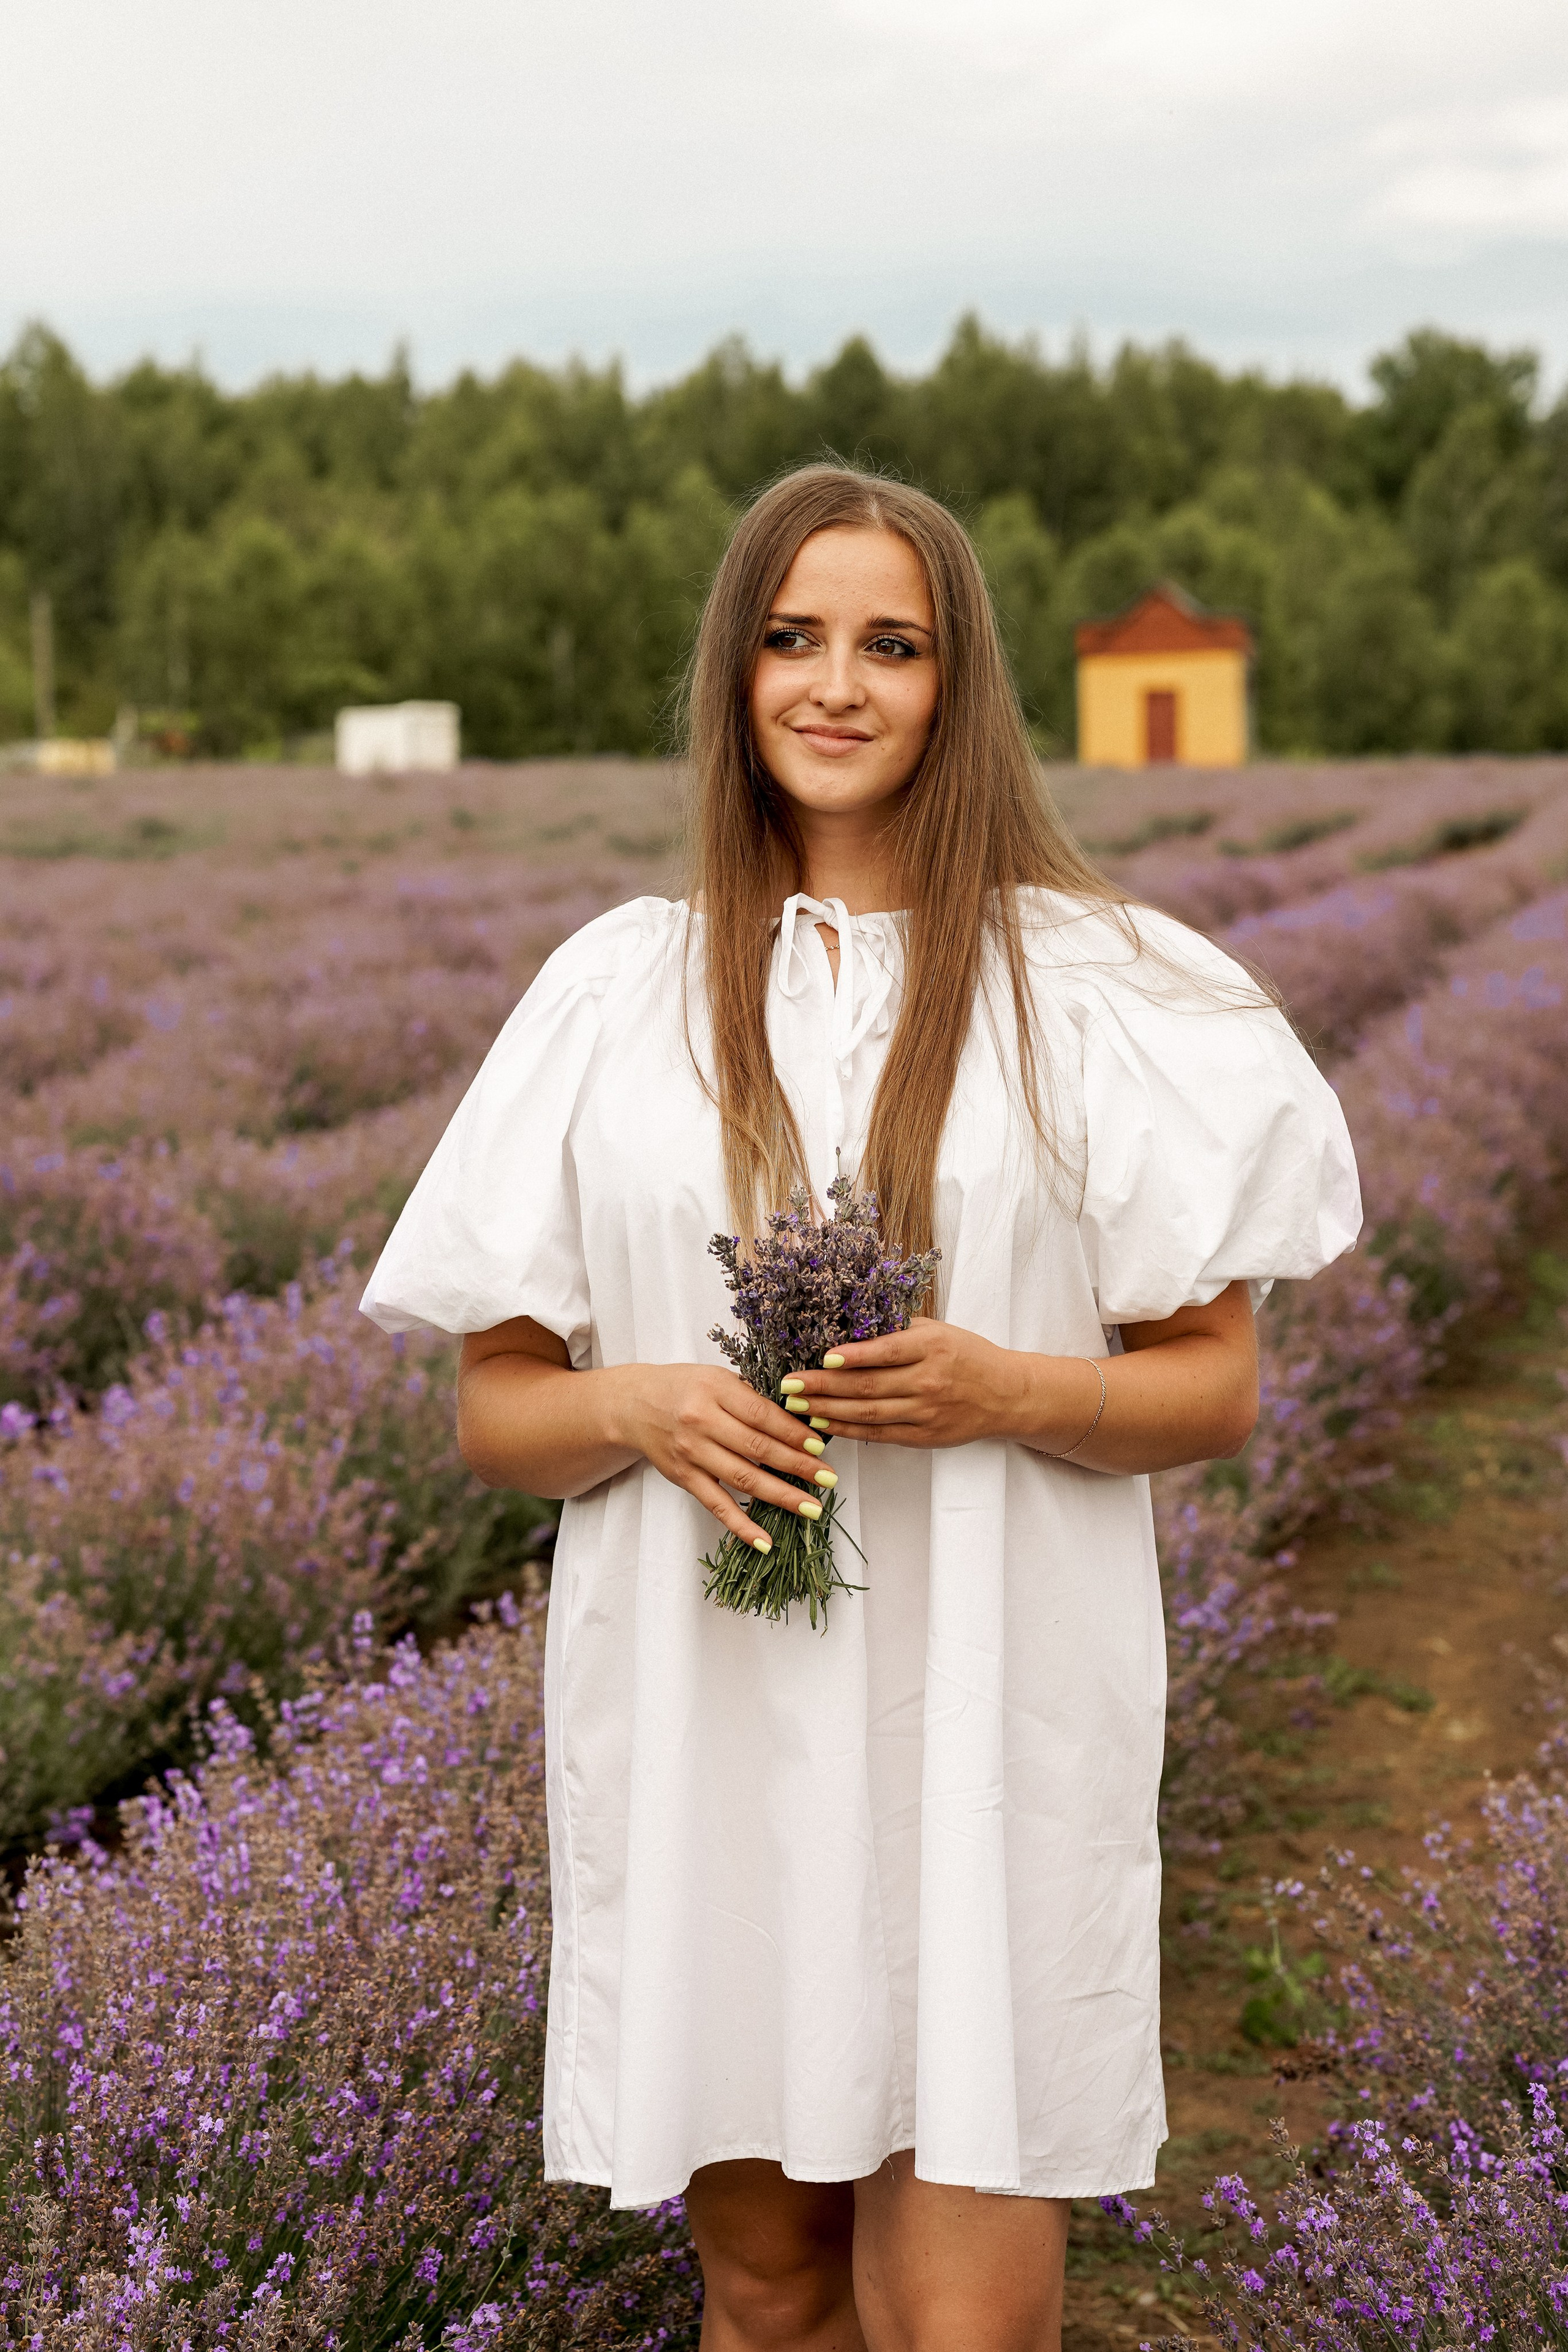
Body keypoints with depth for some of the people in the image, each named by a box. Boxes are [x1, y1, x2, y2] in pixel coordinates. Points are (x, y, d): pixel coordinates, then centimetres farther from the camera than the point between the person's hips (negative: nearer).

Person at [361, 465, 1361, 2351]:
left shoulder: (1097, 990, 1)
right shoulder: (617, 989, 5)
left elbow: (1214, 1389, 4)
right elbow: (491, 1410, 8)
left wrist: (1006, 1392, -15)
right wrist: (640, 1409, -14)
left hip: (989, 1719, -1)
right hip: (698, 1718, 2)